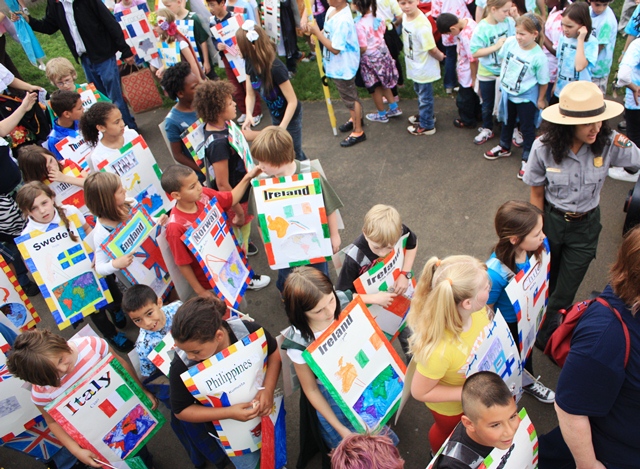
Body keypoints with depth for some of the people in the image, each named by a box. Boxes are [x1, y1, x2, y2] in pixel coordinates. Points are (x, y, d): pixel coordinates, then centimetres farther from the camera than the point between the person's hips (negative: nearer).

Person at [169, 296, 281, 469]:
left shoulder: (249, 331, -32)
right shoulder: (182, 366, -32)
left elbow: (274, 351, -11)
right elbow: (181, 411, -18)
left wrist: (268, 389, -26)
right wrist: (229, 413, -30)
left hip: (266, 410, 2)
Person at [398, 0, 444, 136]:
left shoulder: (421, 25, -33)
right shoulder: (405, 16, -6)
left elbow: (432, 49, -28)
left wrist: (440, 57, -8)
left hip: (424, 68, -8)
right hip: (415, 66, 8)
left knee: (425, 97, 10)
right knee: (420, 93, 28)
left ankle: (426, 126, 28)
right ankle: (424, 115, 50)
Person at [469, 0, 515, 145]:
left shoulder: (509, 22, -11)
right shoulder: (481, 28, -19)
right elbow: (475, 52, -21)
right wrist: (496, 46, -26)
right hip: (487, 74, -2)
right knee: (487, 104, 16)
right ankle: (487, 130, 36)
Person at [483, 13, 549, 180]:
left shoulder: (539, 57, -27)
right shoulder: (510, 42, -16)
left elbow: (543, 82, -15)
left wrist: (540, 100, -5)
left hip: (526, 98, -5)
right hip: (507, 92, 5)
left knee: (527, 128, 9)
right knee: (507, 121, 25)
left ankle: (527, 159, 23)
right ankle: (504, 147, 47)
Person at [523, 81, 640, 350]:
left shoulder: (610, 144, -19)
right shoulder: (544, 148, -20)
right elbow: (536, 194, -9)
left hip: (585, 226, 0)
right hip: (551, 221, 0)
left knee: (564, 294, 10)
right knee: (545, 285, 21)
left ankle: (545, 337, 37)